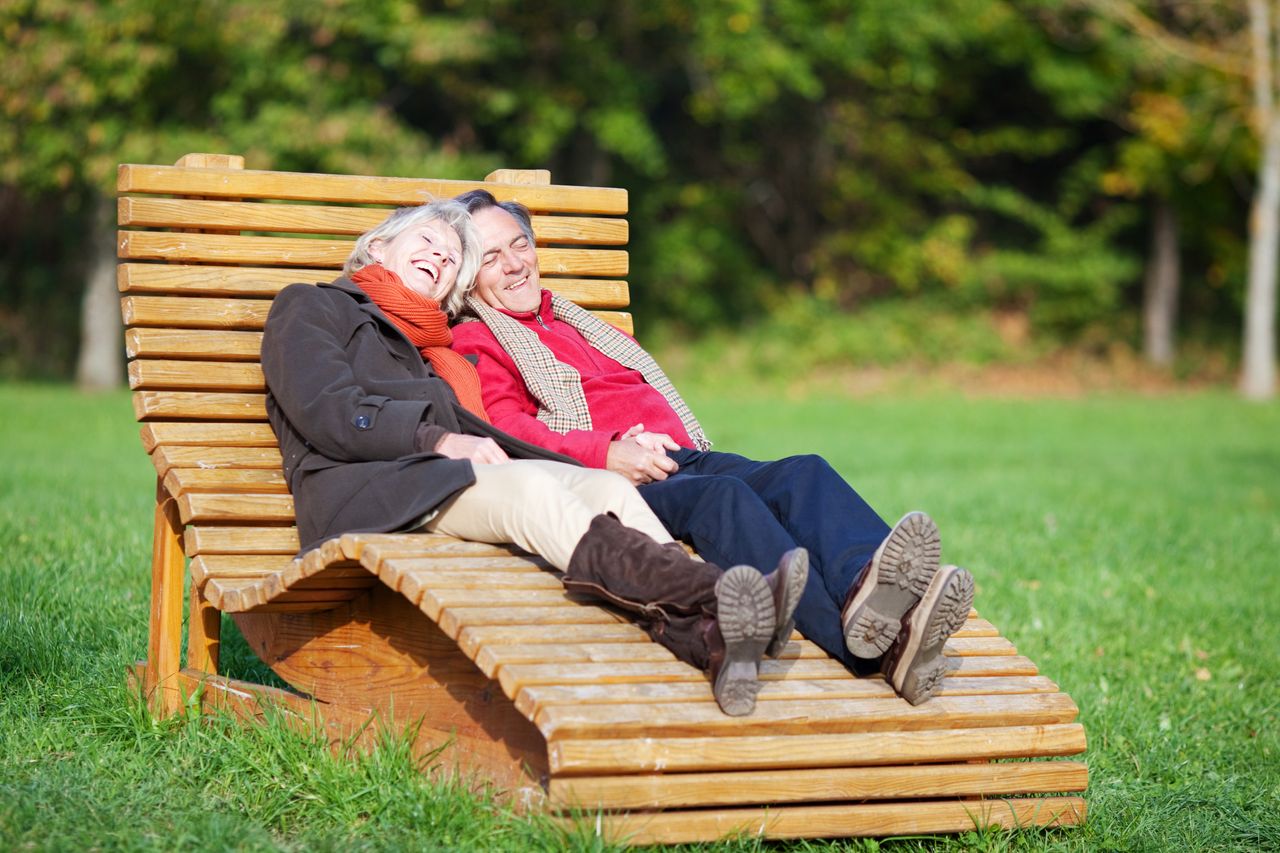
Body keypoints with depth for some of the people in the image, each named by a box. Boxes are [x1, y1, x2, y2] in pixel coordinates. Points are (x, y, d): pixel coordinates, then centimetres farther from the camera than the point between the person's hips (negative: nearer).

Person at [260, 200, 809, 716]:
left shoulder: (438, 352, 39)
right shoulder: (310, 307, 21)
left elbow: (472, 432, 21)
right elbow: (325, 412, 0)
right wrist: (440, 440, -12)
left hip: (454, 479, 6)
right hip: (362, 488, -6)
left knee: (607, 487, -23)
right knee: (530, 488, -34)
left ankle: (707, 633, -51)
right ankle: (712, 596, -59)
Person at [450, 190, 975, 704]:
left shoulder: (579, 324, 40)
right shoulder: (474, 345, 17)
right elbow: (507, 432, -2)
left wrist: (648, 442, 4)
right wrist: (608, 455, -19)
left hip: (682, 458, 7)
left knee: (803, 473, -26)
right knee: (722, 496, -37)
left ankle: (865, 585, -58)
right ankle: (856, 634, -63)